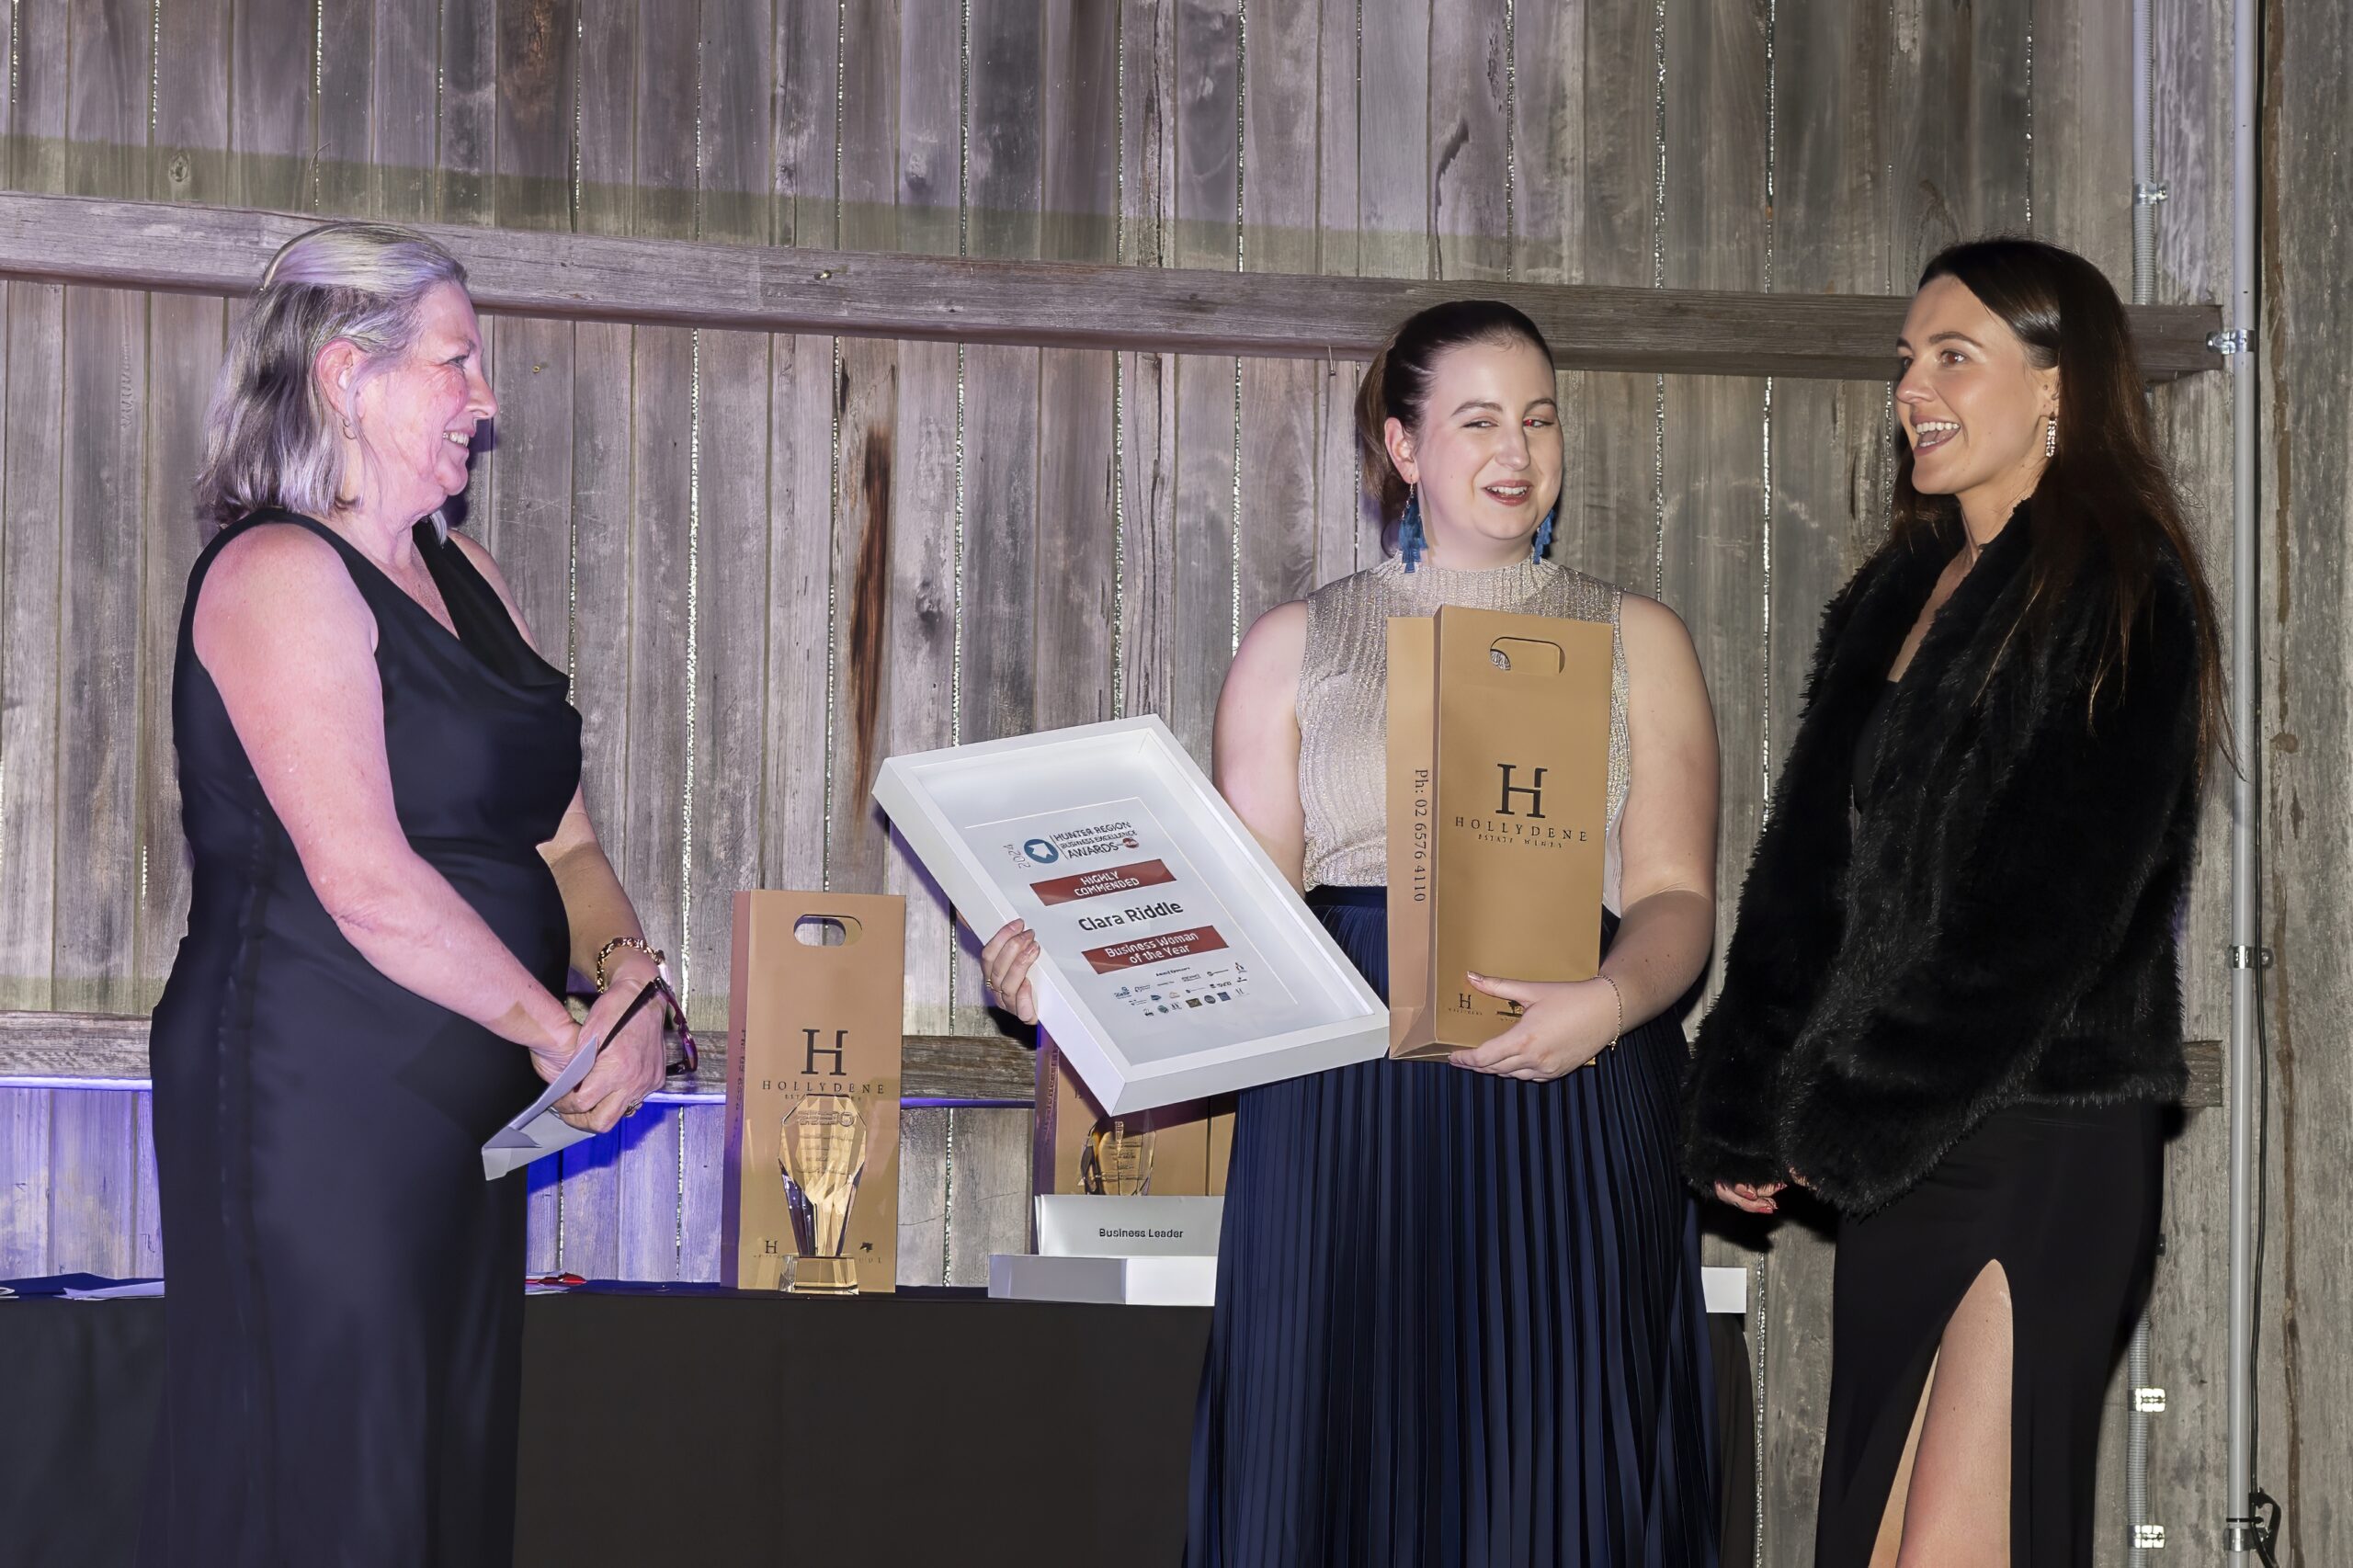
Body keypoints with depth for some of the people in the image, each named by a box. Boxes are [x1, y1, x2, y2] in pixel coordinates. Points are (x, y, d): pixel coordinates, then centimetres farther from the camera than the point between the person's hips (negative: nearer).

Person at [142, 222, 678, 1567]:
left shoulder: (463, 576, 16)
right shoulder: (278, 575, -12)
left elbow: (554, 827, 15)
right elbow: (366, 884, -21)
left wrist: (627, 968, -5)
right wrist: (562, 1036, -14)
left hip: (459, 1110, 9)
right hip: (314, 1107, -9)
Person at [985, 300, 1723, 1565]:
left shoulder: (1635, 643, 13)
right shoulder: (1296, 645, 14)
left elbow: (1674, 894, 3)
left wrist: (1604, 1004, -18)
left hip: (1567, 1123, 0)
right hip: (1344, 1119, 0)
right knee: (1338, 1453, -4)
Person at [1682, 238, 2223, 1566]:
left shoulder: (2120, 604, -6)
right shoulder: (1898, 598, 18)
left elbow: (2050, 909, -14)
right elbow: (1809, 869, 14)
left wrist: (1848, 1118, -13)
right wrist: (1752, 1109, 3)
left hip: (2044, 1143, -8)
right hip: (1895, 1153, 8)